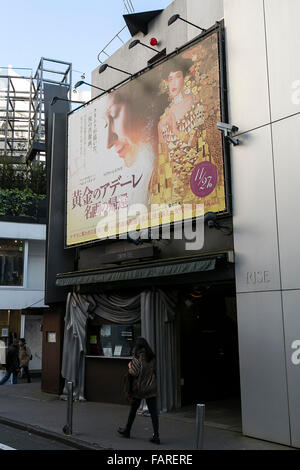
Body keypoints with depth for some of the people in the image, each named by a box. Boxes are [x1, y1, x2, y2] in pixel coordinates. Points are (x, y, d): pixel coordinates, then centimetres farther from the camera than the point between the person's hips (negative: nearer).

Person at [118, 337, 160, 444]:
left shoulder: (137, 358, -14)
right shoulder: (152, 357, 3)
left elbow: (134, 373, -18)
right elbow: (154, 371, 8)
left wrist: (130, 365, -2)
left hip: (139, 388, -4)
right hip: (151, 388, 4)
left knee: (133, 410, 15)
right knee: (153, 411, 2)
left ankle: (127, 430, 32)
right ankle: (156, 435, -4)